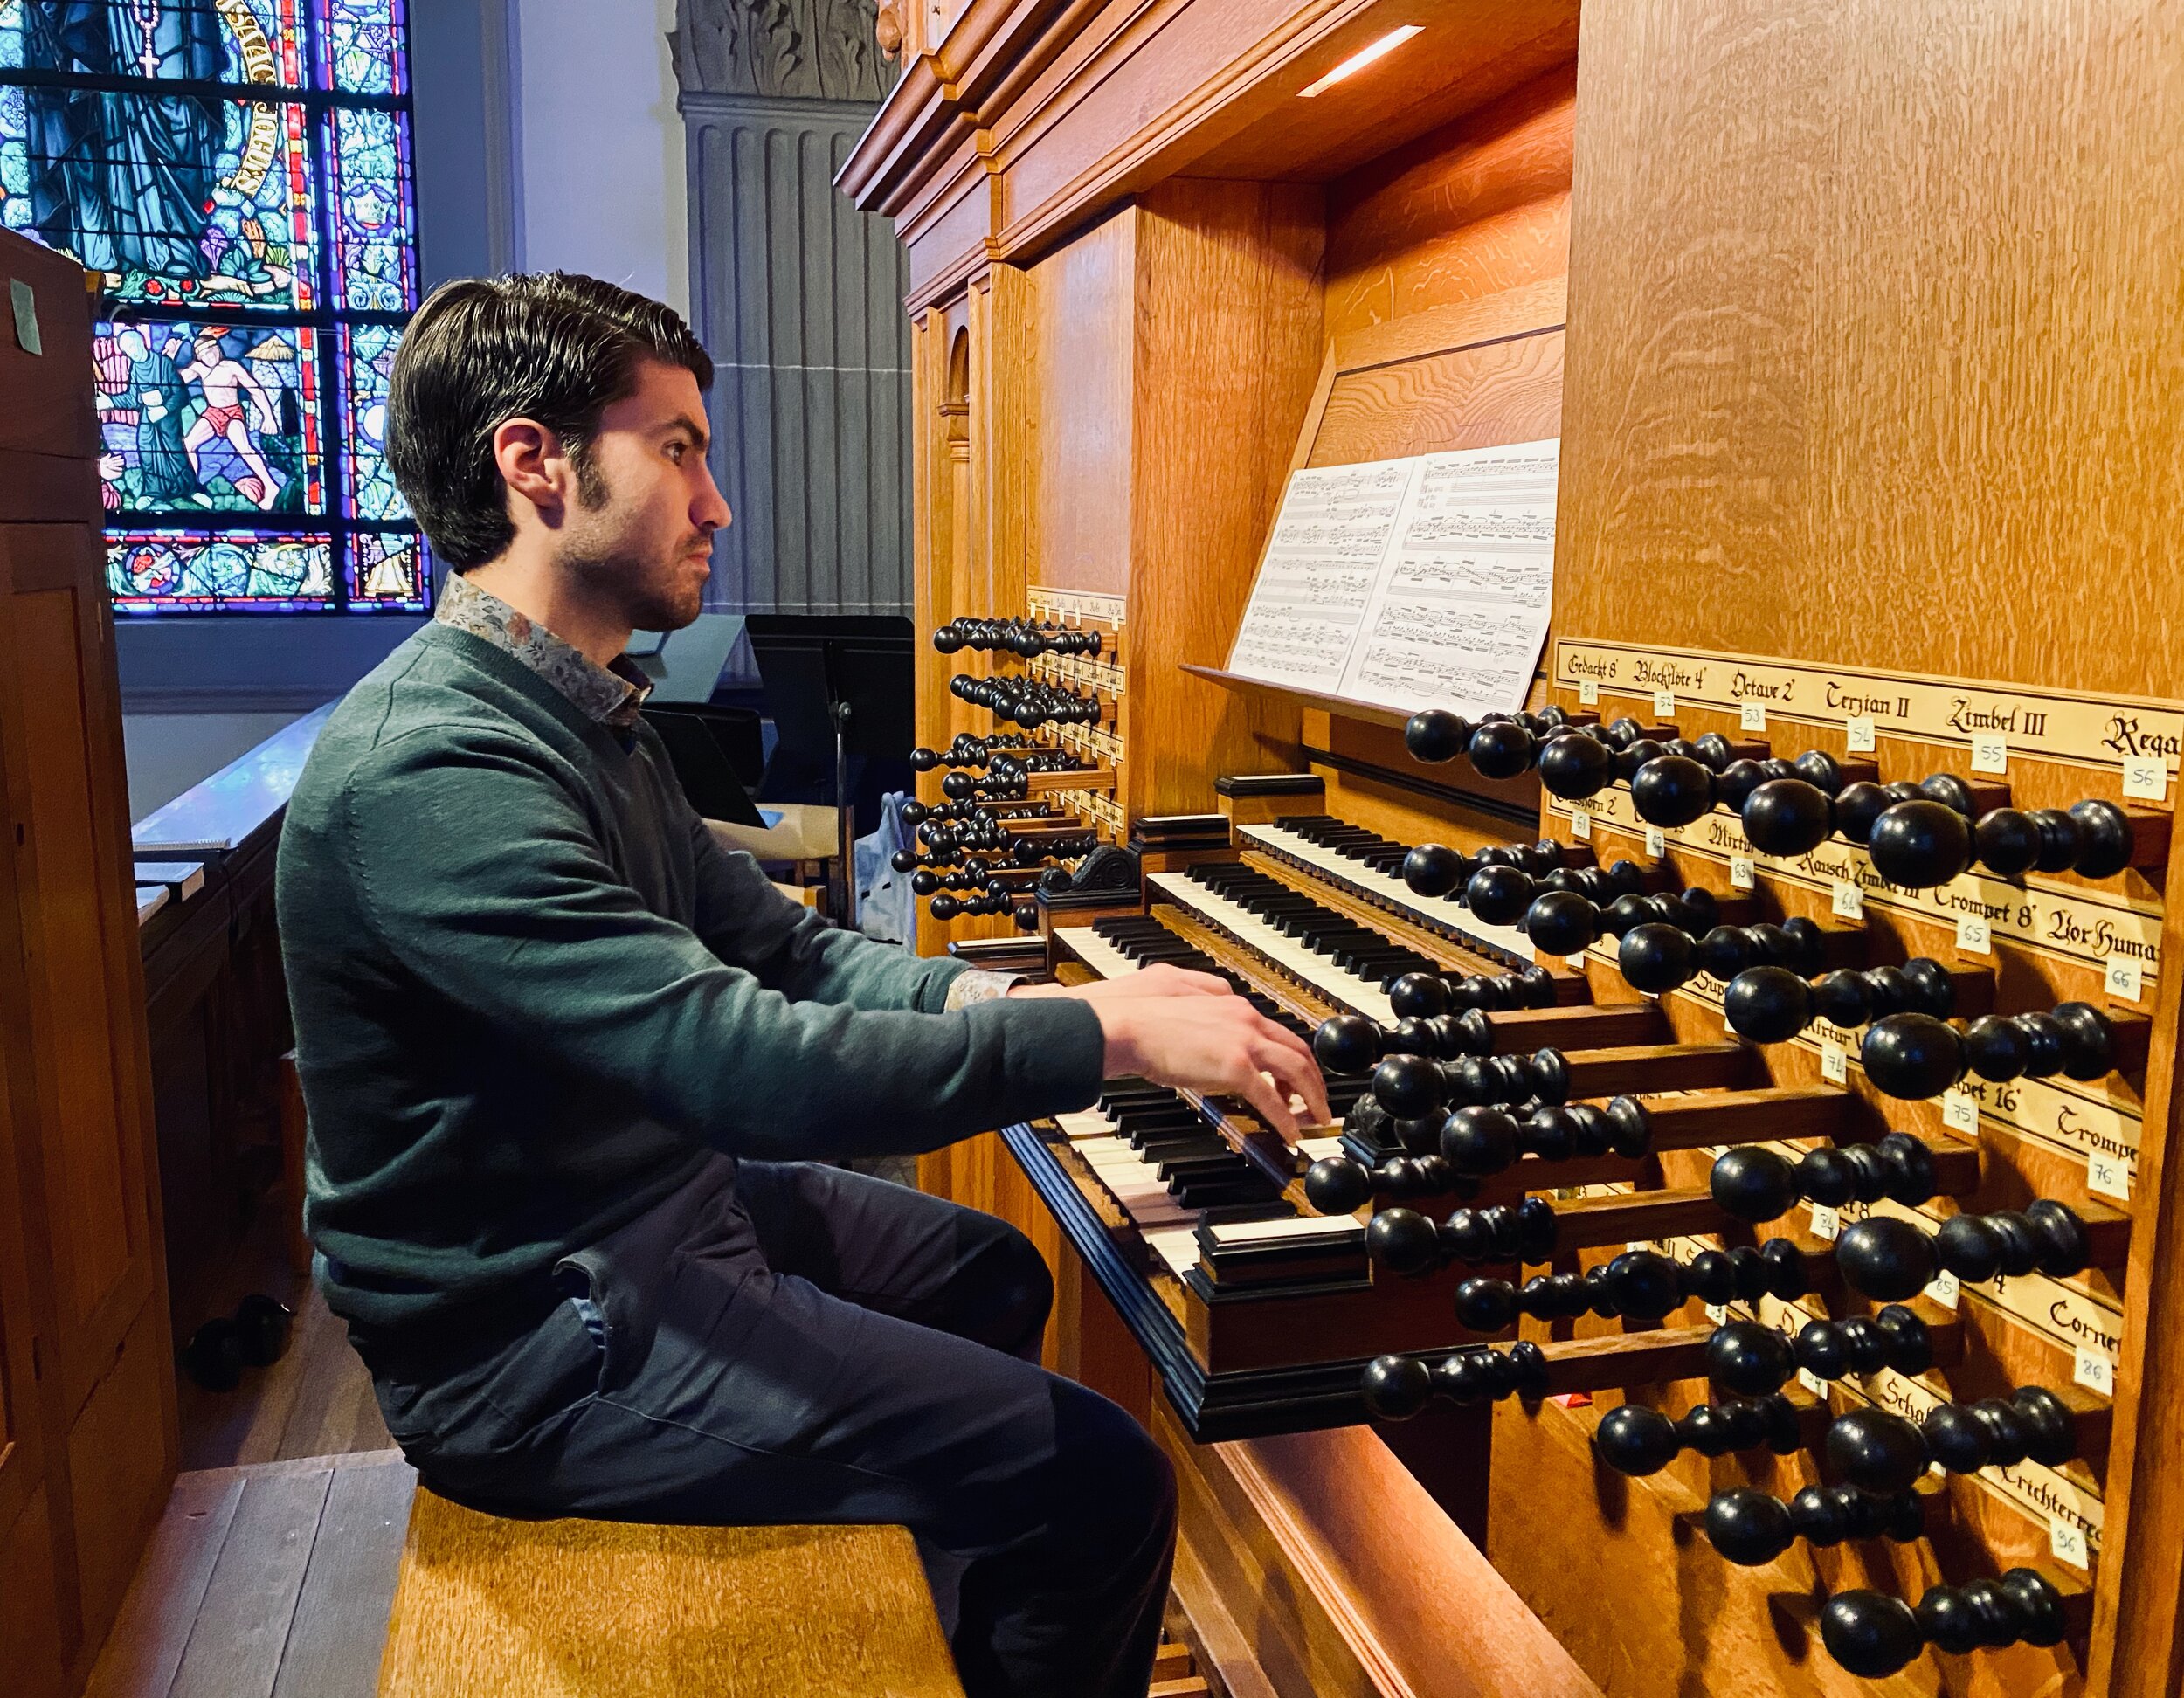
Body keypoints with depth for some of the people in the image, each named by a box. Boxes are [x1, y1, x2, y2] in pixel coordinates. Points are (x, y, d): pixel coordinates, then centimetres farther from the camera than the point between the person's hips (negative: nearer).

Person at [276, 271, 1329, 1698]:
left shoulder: (583, 715, 8)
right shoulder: (428, 770, -27)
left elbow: (784, 950, 5)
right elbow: (747, 1059, -35)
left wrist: (1017, 999, -10)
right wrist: (1112, 1036, -28)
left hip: (664, 1207, 11)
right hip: (540, 1335, -10)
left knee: (994, 1275, 28)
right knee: (1100, 1483, -16)